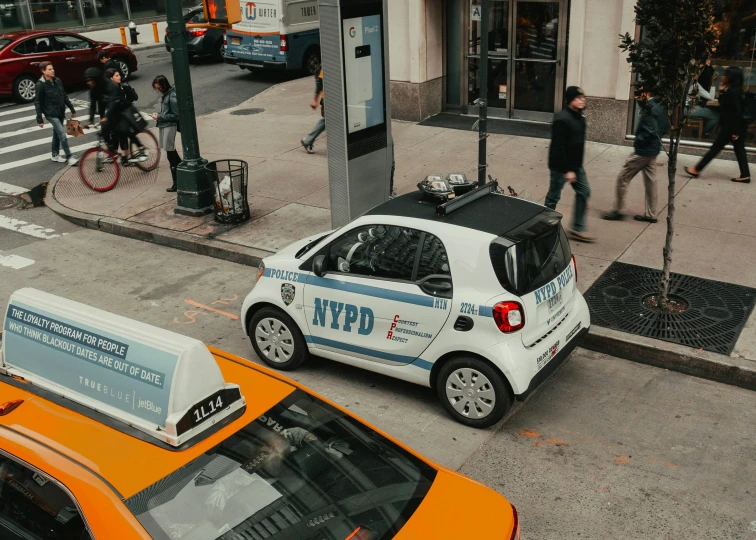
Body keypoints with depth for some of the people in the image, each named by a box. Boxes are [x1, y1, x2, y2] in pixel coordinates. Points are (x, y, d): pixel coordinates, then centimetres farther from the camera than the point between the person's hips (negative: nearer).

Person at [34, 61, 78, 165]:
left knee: (57, 134, 16)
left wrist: (72, 109, 15)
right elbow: (37, 102, -10)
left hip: (60, 113, 6)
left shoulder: (57, 81, 3)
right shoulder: (40, 84, -13)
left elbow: (64, 96, 14)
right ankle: (69, 157, -6)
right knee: (62, 135, -11)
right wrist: (39, 119, -12)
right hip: (51, 114, -6)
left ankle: (55, 155, 29)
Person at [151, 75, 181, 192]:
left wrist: (159, 117, -16)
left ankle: (176, 183, -3)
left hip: (170, 126, -9)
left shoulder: (172, 96, -16)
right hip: (164, 125, 9)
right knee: (172, 152, 16)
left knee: (170, 154, -7)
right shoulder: (164, 94, 11)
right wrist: (158, 115, 3)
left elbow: (175, 115, -17)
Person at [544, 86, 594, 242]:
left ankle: (577, 229, 15)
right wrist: (567, 170, -24)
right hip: (560, 166, -9)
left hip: (576, 165, 9)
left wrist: (575, 167, 18)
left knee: (584, 192, 9)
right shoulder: (562, 119, -21)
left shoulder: (579, 117, 7)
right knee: (553, 197, 3)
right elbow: (558, 147, -24)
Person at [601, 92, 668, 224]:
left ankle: (618, 211, 6)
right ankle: (651, 214, 19)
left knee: (622, 178, 0)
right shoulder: (659, 107, 8)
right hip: (653, 150, 10)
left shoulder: (650, 110, -21)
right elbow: (666, 125, 17)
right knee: (650, 180, 13)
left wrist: (638, 141, -13)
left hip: (643, 151, -10)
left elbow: (651, 131, -26)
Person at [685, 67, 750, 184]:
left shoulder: (733, 92, -20)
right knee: (739, 149, 10)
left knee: (715, 148, -1)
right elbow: (723, 105, 20)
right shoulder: (732, 90, 10)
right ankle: (745, 175, 11)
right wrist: (722, 91, 5)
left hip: (731, 127, -10)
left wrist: (735, 131, -23)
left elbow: (737, 112, -23)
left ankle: (697, 170, 7)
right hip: (736, 127, 10)